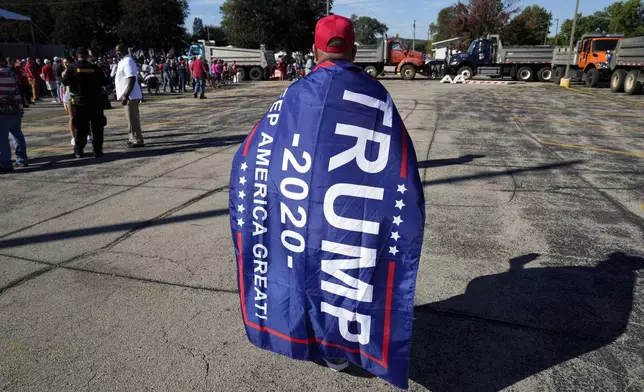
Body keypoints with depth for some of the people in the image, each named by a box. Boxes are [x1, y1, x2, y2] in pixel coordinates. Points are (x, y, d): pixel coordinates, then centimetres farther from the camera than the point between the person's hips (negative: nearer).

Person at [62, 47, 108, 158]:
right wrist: (105, 76, 21)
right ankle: (98, 150, 7)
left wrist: (63, 75, 17)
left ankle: (79, 151, 11)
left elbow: (65, 82, -3)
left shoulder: (71, 68, -5)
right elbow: (106, 82, 0)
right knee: (97, 127, 8)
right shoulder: (95, 68, -5)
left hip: (80, 102, 0)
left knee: (80, 127, 8)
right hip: (96, 101, 0)